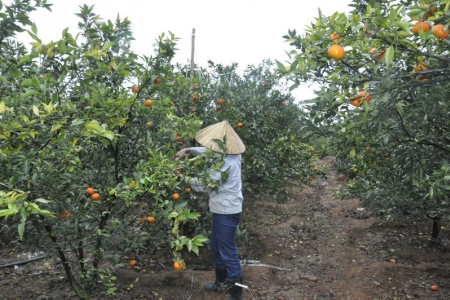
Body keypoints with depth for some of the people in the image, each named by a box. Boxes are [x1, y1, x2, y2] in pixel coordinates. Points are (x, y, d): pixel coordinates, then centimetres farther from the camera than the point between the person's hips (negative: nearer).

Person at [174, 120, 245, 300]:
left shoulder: (224, 162, -27)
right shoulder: (228, 153, 2)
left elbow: (206, 185, -17)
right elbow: (207, 151, 21)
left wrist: (185, 178, -5)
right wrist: (188, 150, 7)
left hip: (227, 212, -11)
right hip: (224, 210, 11)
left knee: (228, 252, 0)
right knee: (216, 247, 24)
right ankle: (222, 282, 41)